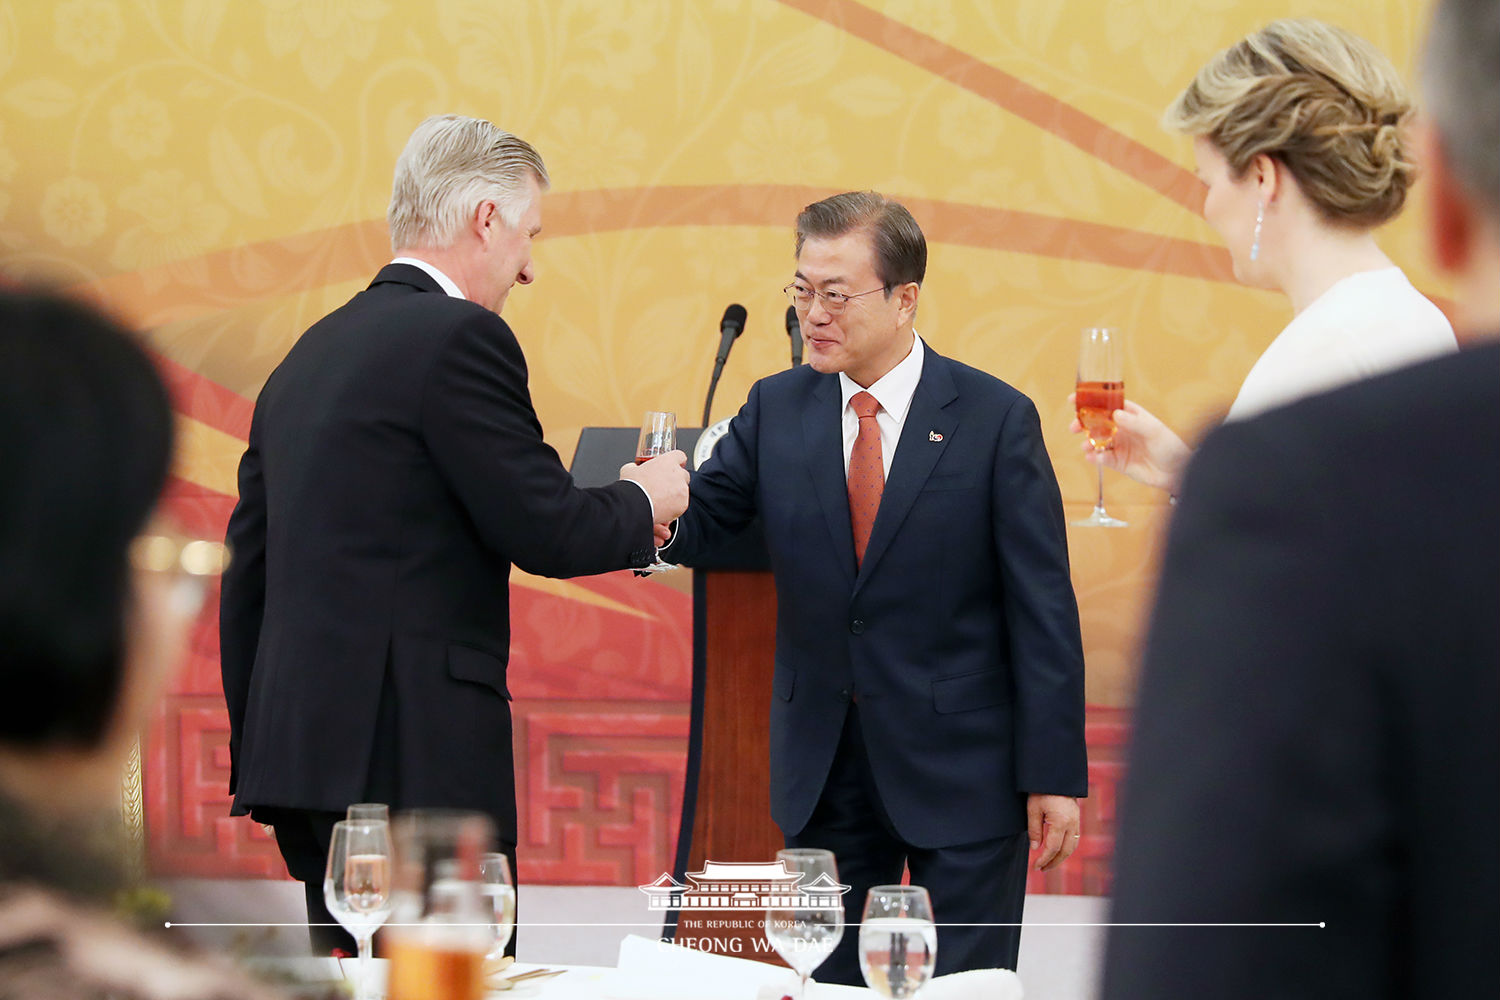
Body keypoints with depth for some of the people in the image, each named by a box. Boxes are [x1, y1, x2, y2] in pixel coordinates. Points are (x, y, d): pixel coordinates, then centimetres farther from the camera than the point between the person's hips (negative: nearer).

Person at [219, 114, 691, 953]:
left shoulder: (310, 355, 17)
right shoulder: (459, 338, -9)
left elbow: (249, 571, 18)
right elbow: (546, 531, -12)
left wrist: (256, 760, 22)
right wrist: (644, 502, 9)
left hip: (300, 749, 9)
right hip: (411, 757, -9)